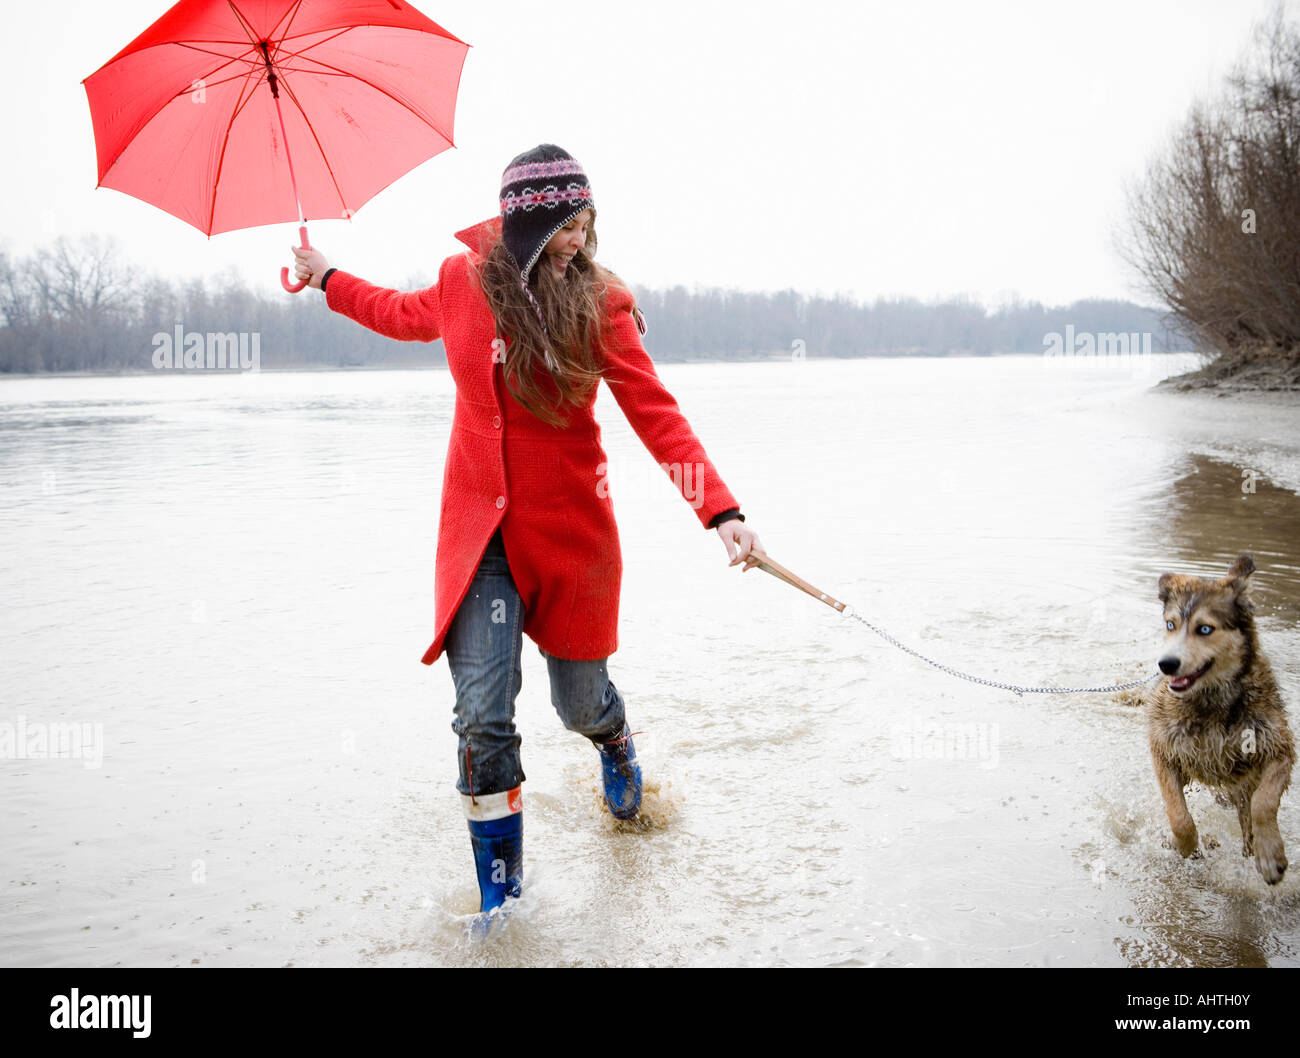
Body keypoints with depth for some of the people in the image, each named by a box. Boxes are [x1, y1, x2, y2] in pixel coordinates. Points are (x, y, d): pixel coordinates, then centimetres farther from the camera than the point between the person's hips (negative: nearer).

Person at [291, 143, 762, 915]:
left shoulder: (598, 301, -9)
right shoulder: (463, 283, -3)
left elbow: (657, 414, -13)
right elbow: (406, 314, 22)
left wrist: (721, 510, -24)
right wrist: (328, 280, 32)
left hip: (571, 527, -1)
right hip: (479, 528, 1)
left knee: (579, 700, 13)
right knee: (482, 713, -8)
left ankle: (616, 742, 52)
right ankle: (498, 882, 12)